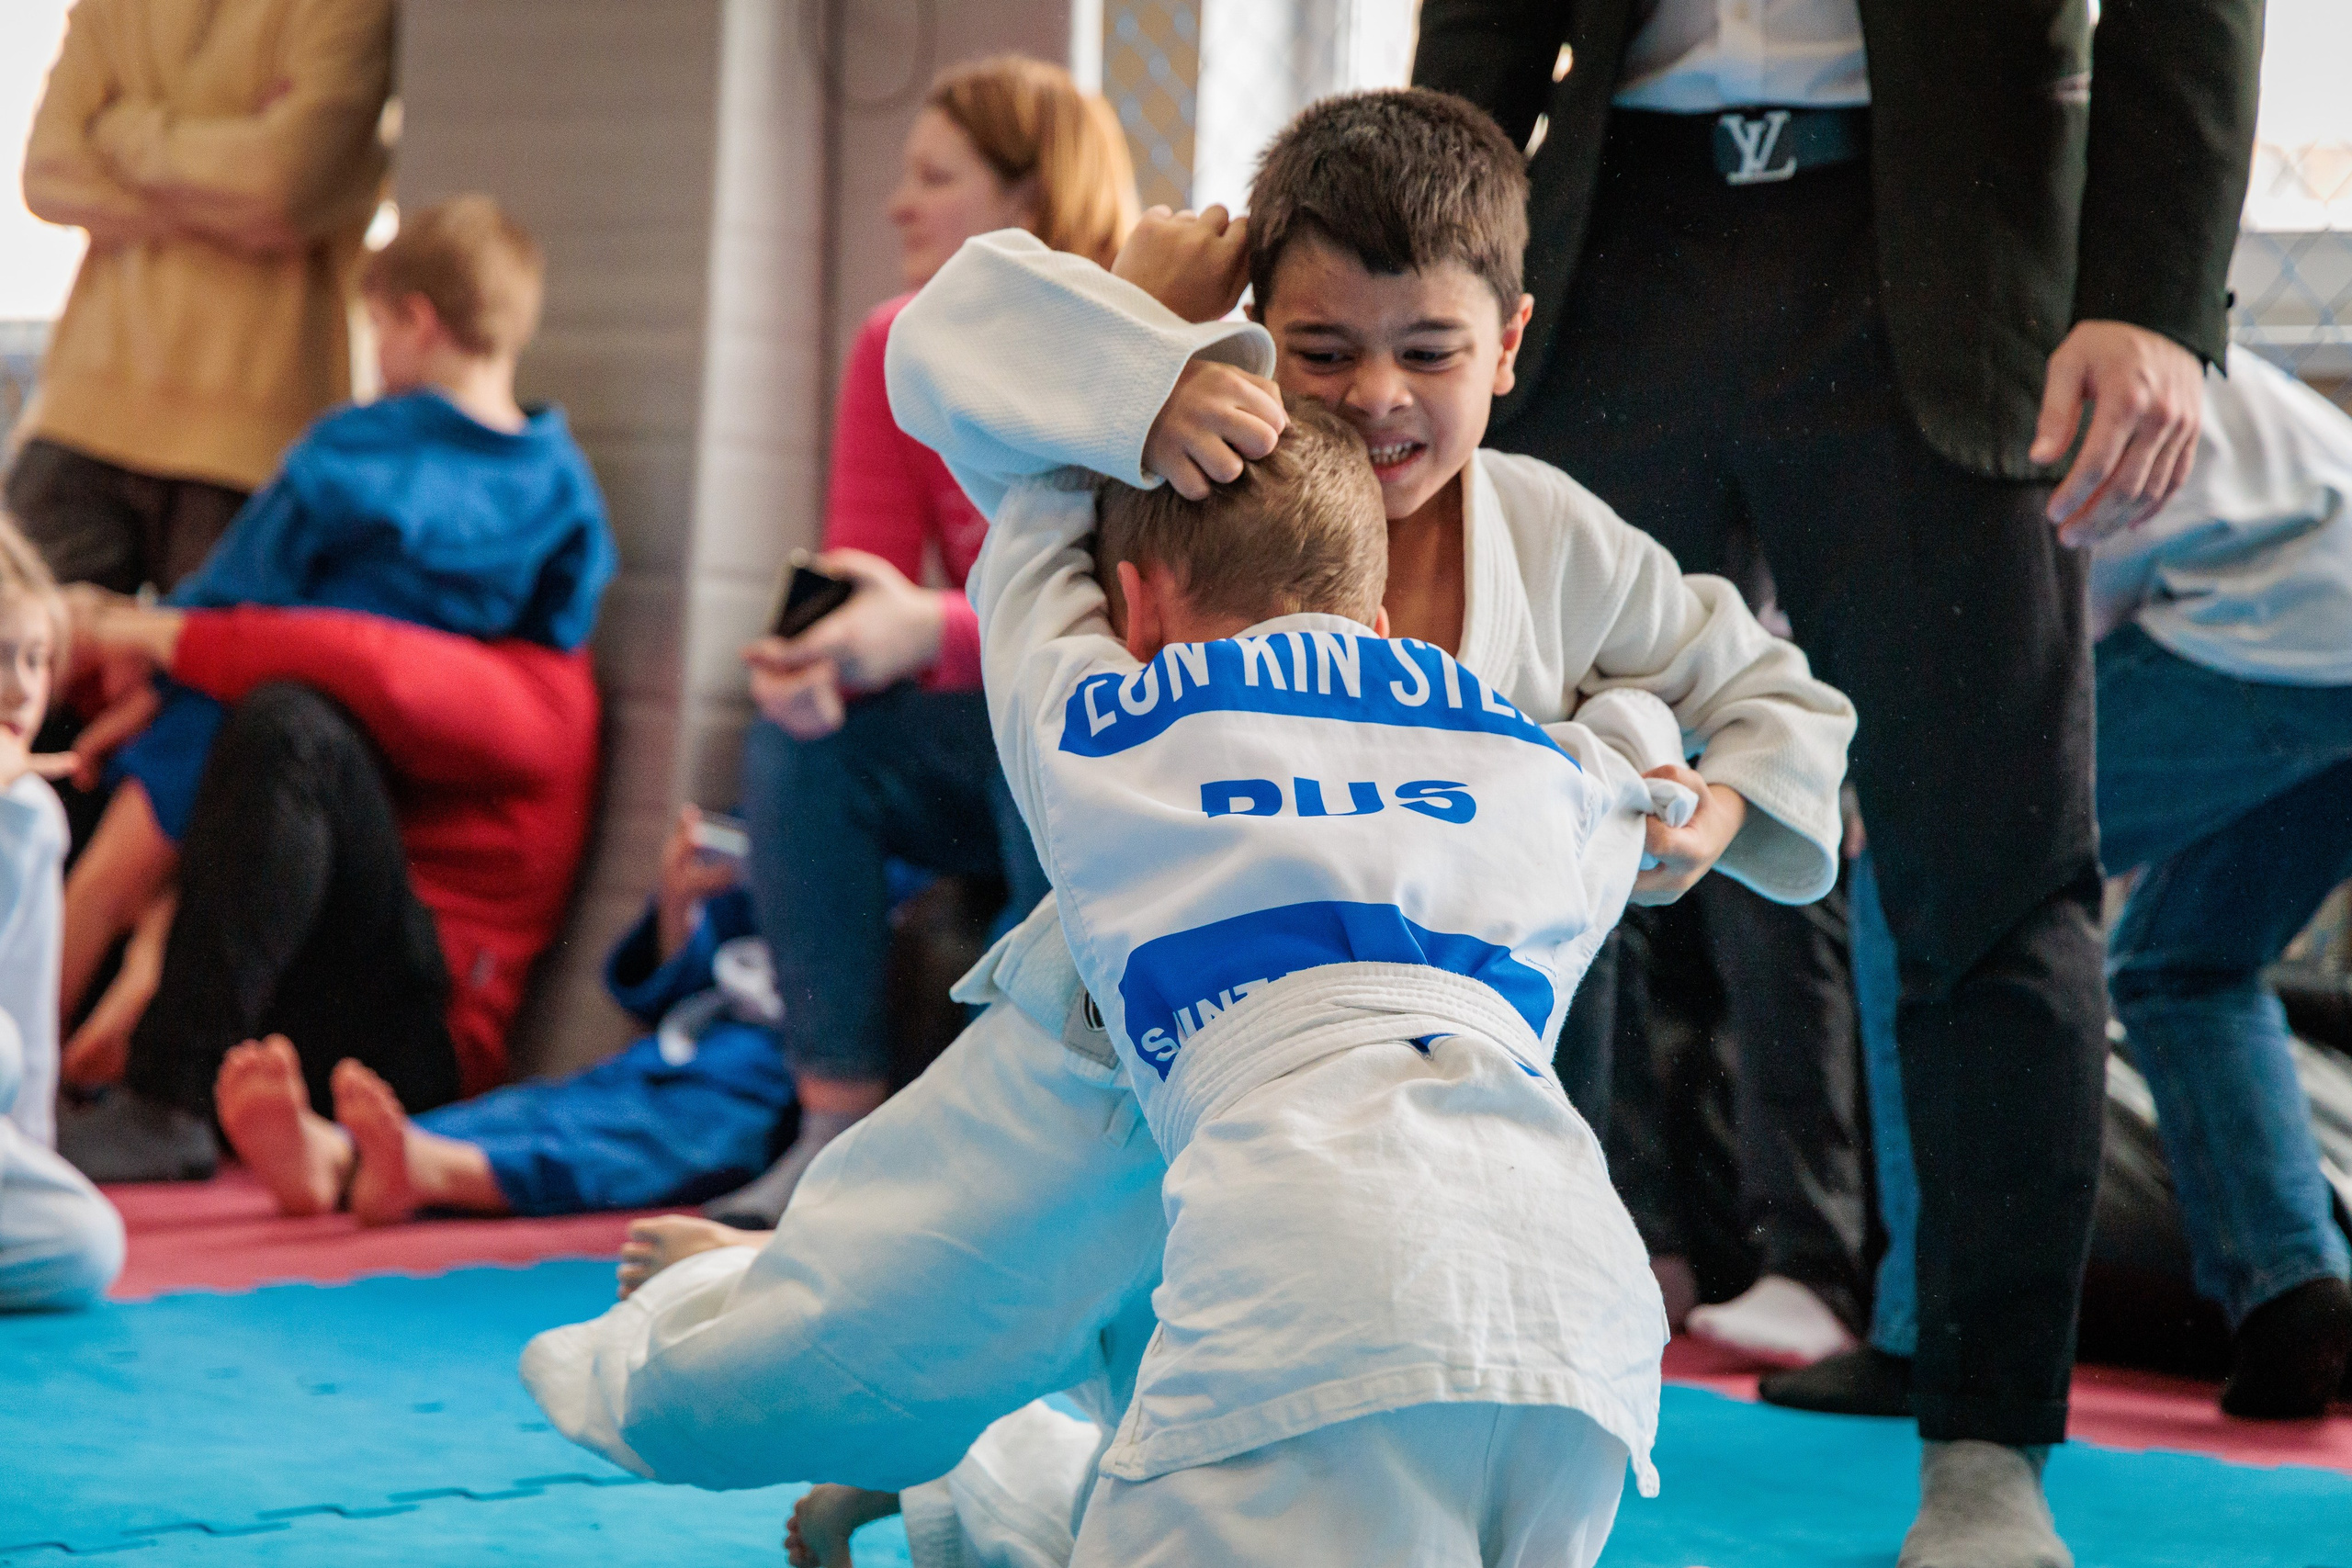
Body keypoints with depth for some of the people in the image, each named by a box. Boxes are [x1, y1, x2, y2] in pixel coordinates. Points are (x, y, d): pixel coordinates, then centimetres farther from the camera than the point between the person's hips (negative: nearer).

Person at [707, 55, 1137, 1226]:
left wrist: (934, 635, -39)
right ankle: (841, 1122, -20)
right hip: (977, 752, 5)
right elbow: (862, 589, -5)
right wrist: (813, 658, -31)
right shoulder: (897, 352, 0)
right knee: (799, 738, -21)